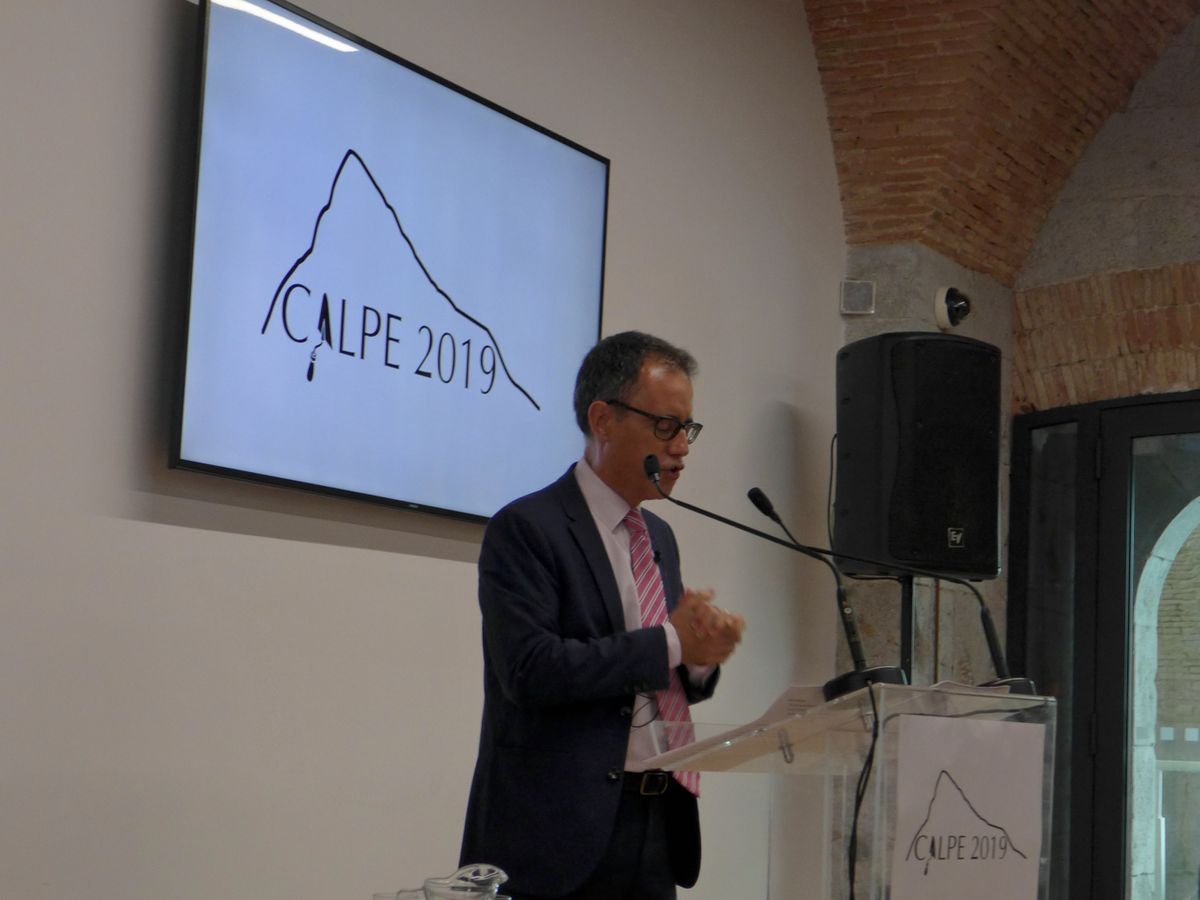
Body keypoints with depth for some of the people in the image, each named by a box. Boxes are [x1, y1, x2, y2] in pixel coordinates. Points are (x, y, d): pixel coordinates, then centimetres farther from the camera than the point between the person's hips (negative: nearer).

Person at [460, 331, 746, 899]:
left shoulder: (659, 537, 17)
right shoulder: (526, 528, -8)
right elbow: (531, 669, -20)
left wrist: (702, 657, -3)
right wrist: (670, 642, -15)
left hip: (658, 825, 7)